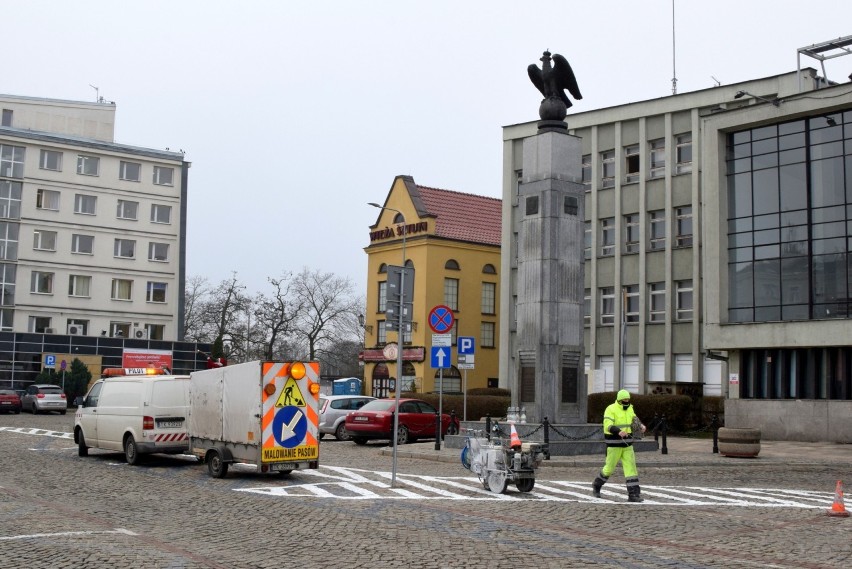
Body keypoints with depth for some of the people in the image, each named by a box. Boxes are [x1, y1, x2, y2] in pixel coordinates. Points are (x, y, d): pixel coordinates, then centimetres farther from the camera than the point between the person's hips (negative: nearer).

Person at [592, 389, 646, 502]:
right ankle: (597, 485, 30)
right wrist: (619, 432, -45)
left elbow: (634, 420, 17)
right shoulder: (611, 409, -16)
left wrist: (641, 425, -8)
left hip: (626, 443, 6)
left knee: (631, 467, -5)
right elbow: (608, 426, -26)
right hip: (614, 443, -6)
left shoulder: (629, 409, 7)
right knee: (610, 468, 4)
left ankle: (633, 495, -6)